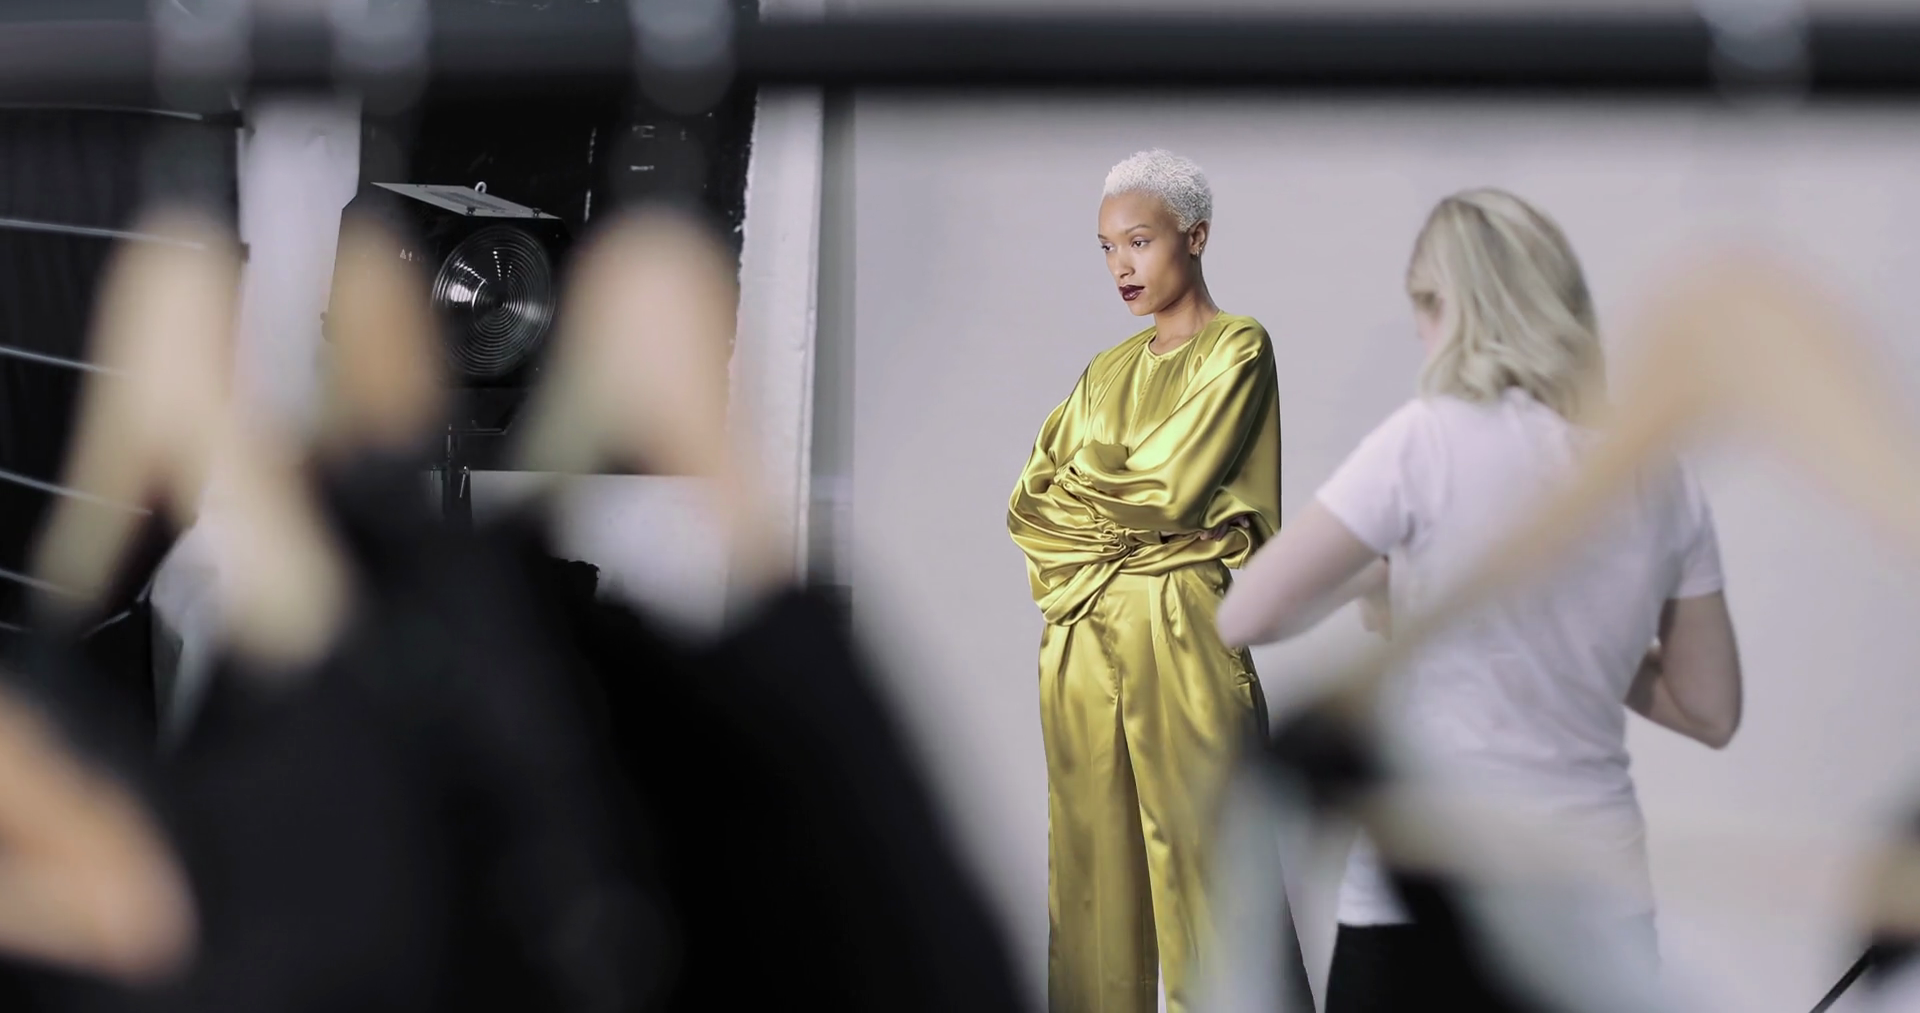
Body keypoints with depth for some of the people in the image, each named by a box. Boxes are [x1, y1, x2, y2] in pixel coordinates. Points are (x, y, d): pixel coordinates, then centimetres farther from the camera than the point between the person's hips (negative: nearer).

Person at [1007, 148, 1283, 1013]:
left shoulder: (1238, 349, 0)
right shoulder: (1106, 372, 19)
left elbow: (1175, 490, -11)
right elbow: (1030, 501, 9)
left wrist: (1072, 502, 1)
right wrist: (1126, 515, -7)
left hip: (1181, 635, -6)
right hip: (1082, 640, 6)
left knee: (1198, 855, -7)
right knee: (1092, 853, 4)